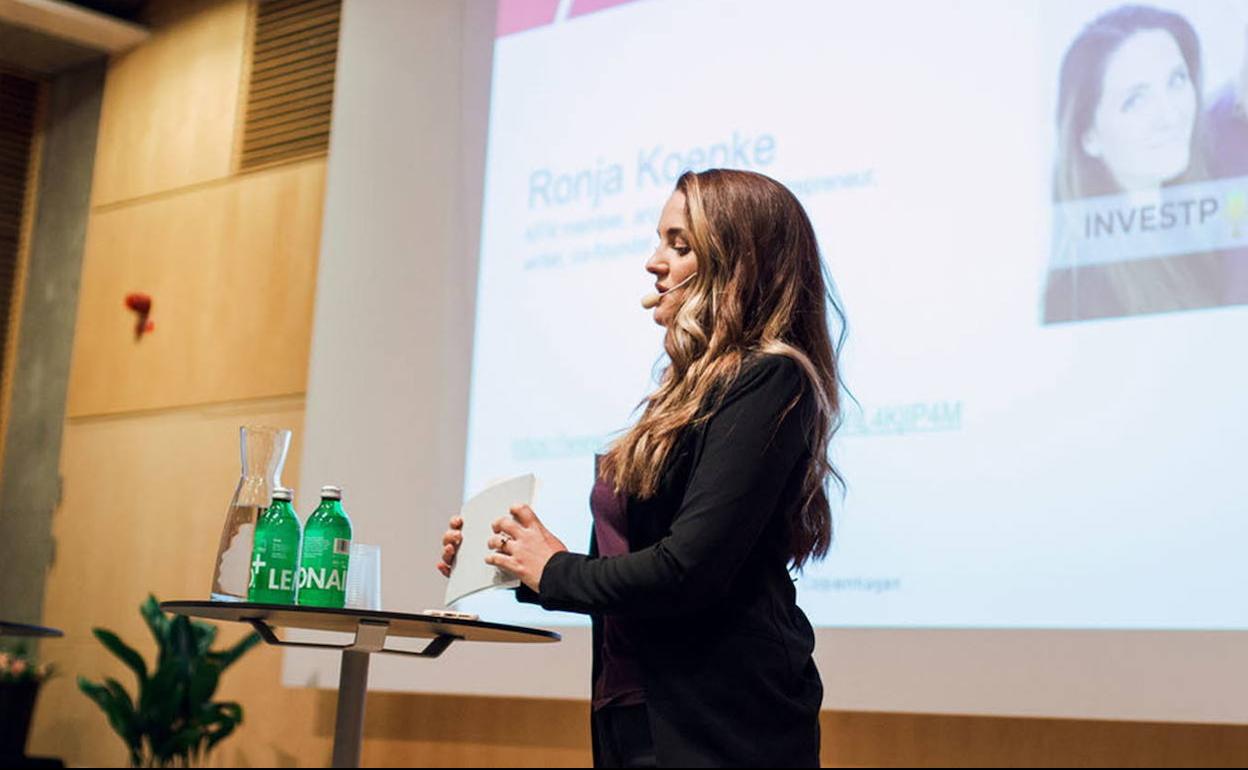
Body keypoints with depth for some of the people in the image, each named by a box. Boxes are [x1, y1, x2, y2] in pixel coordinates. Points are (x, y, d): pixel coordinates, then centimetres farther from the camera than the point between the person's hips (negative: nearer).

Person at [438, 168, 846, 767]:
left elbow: (687, 572, -22)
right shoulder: (697, 390, 14)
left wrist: (554, 571, -7)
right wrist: (514, 564, 8)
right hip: (641, 716, 8)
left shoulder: (768, 383, -14)